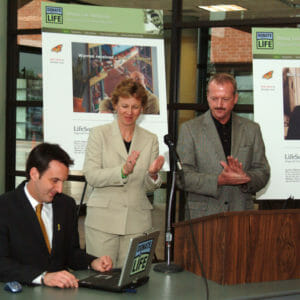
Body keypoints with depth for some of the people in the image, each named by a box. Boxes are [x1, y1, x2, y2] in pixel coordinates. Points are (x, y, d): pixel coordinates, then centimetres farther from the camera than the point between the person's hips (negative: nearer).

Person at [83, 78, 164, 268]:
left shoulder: (150, 140, 10)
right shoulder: (99, 134, 3)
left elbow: (149, 187, 11)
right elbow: (91, 175, -8)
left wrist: (153, 175, -11)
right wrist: (123, 171, -22)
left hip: (137, 222, 2)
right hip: (103, 220, -2)